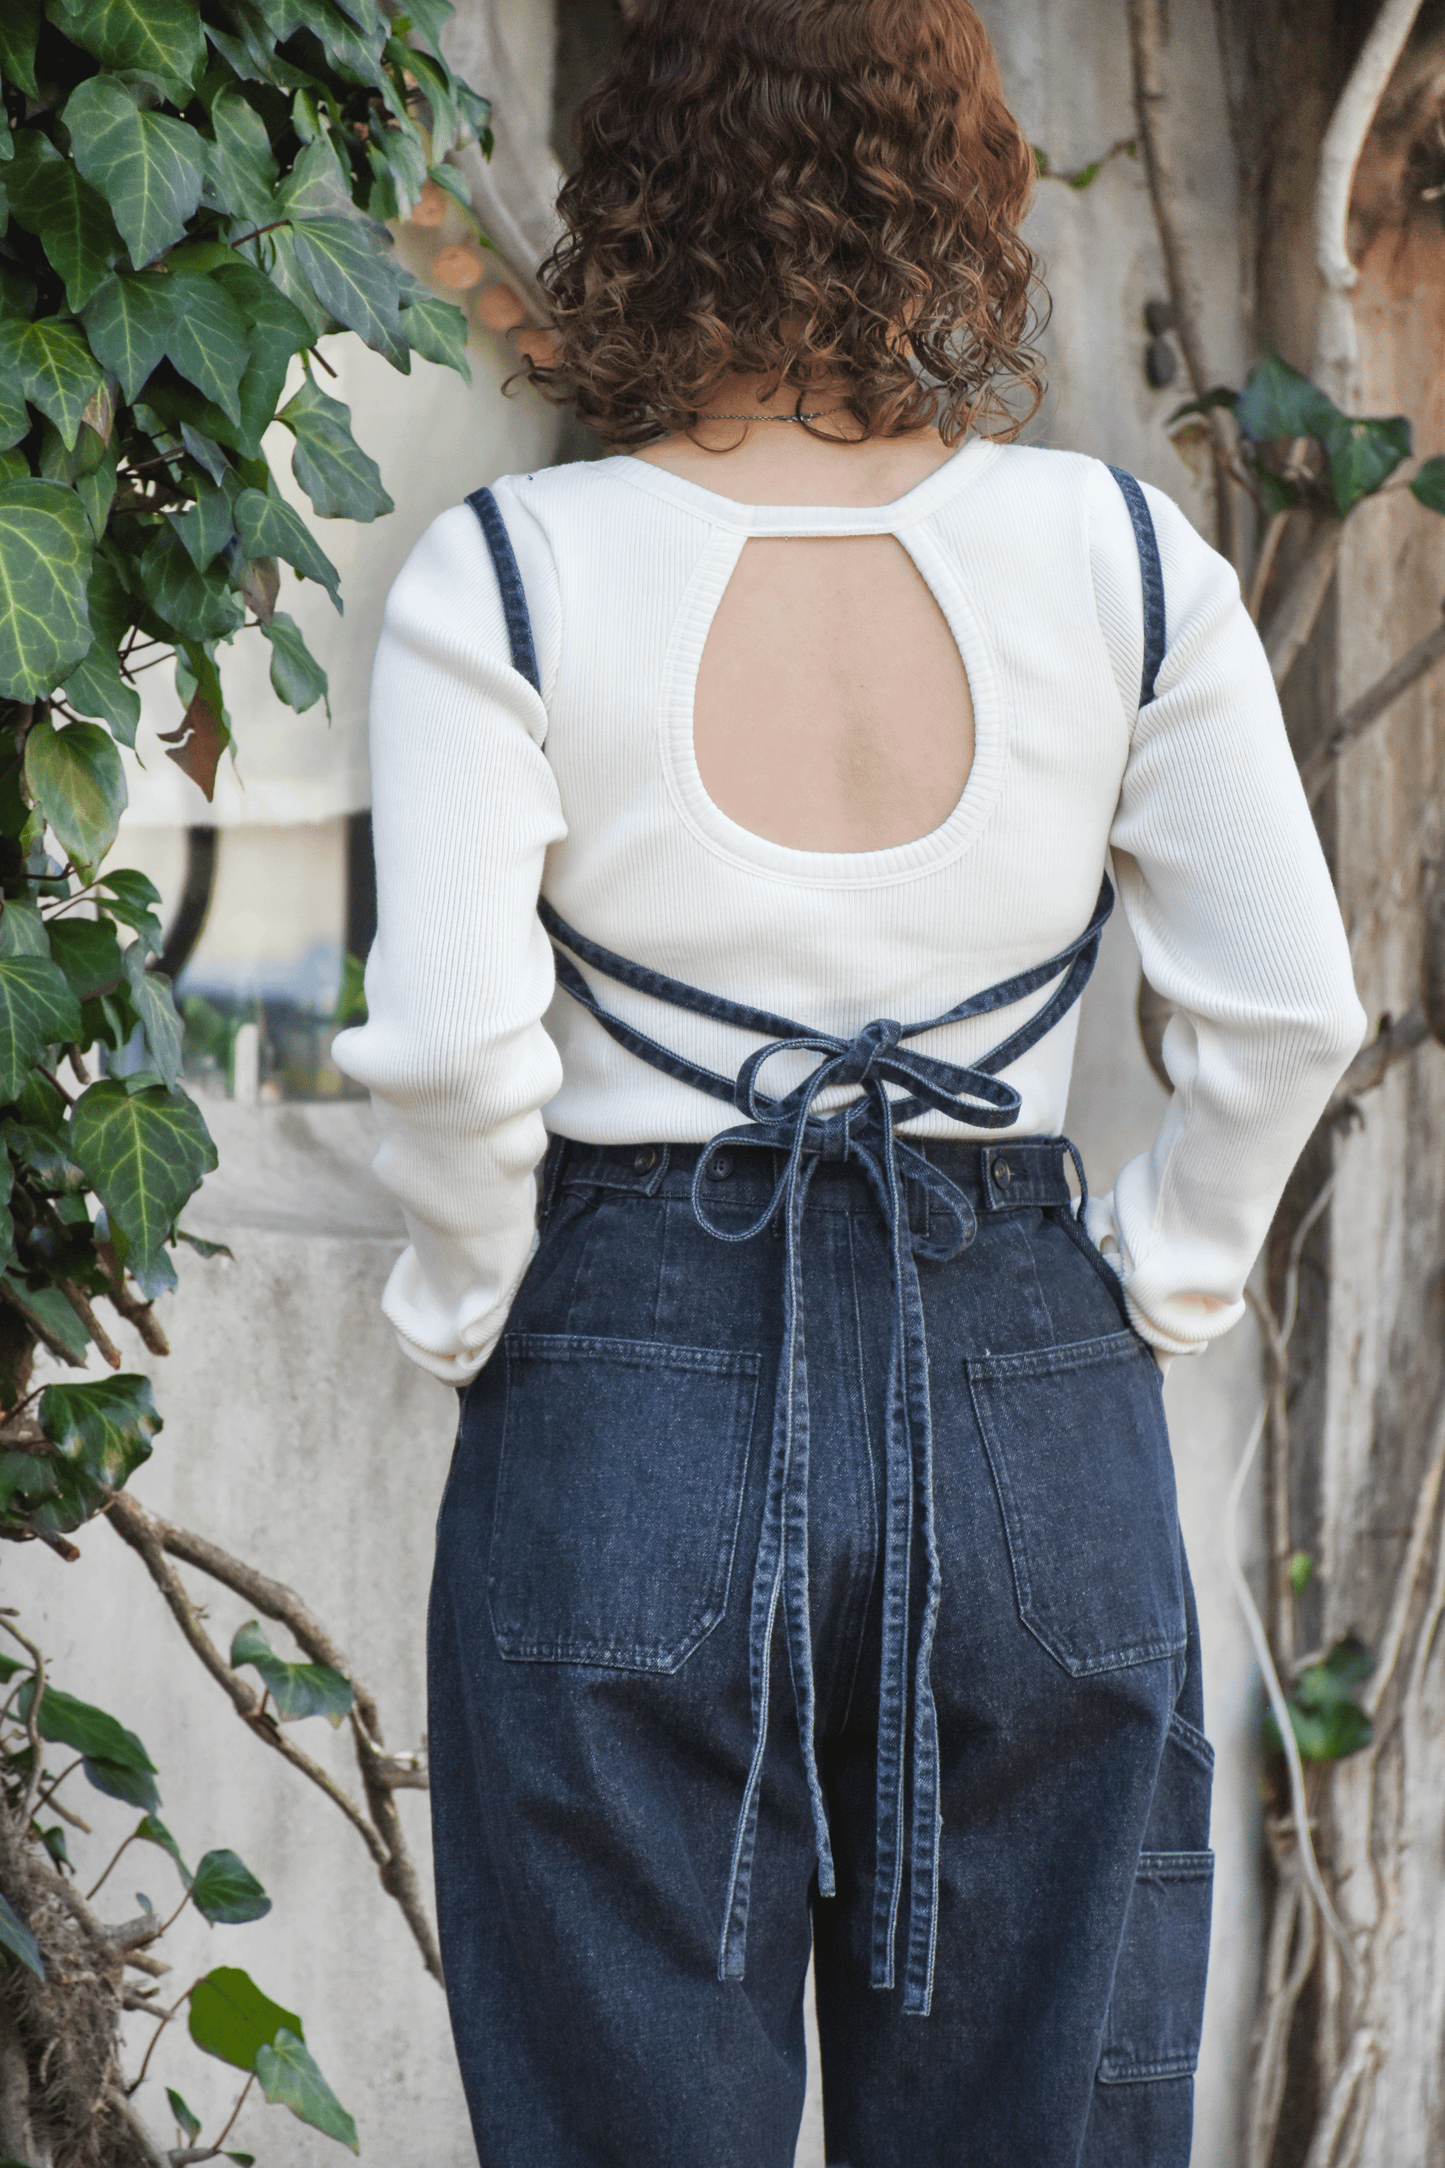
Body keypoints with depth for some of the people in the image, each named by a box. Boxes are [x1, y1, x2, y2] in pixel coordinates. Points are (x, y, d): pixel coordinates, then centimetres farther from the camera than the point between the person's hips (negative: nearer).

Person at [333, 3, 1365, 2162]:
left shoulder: (501, 575, -6)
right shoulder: (1119, 553, -1)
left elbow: (452, 1043, -14)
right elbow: (1290, 1007, -3)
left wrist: (468, 1313, 2)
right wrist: (1160, 1288, 10)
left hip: (625, 1411, -1)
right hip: (1037, 1418, 2)